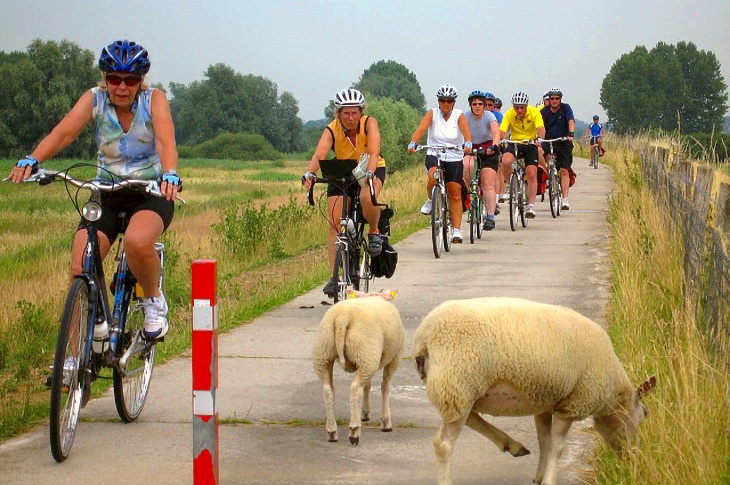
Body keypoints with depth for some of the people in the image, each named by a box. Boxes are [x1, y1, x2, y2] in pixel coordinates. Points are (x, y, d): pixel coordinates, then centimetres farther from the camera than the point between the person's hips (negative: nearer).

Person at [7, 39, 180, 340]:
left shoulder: (154, 100, -8)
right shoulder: (95, 100, -5)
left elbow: (166, 141, -26)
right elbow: (64, 132, -21)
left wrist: (169, 175, -48)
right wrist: (31, 160, -41)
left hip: (151, 193, -3)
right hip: (106, 194, 3)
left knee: (137, 242, -36)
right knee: (80, 270, -17)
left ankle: (154, 301, -8)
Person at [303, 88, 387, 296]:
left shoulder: (369, 123, -23)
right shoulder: (332, 130, -21)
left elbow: (374, 152, -37)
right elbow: (319, 155, -35)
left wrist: (369, 173, -56)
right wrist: (309, 173, -56)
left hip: (372, 170, -2)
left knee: (367, 198, -35)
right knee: (335, 222, -13)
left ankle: (374, 232, -5)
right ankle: (334, 275, -10)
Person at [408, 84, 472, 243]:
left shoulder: (459, 115, -4)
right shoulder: (432, 114, -4)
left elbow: (465, 130, -23)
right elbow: (421, 129, -19)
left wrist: (468, 144, -44)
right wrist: (413, 143, -38)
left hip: (454, 159, 0)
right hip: (434, 155, 0)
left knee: (455, 194, -1)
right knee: (433, 177, -32)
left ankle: (457, 231, 5)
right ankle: (431, 200, -1)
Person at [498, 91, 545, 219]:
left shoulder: (534, 112, -16)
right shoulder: (509, 114, -14)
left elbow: (540, 128, -28)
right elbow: (502, 131, -22)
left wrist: (539, 138, -50)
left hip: (531, 144, -1)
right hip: (514, 143, 1)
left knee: (531, 174, -11)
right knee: (505, 161, -30)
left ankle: (531, 206, -3)